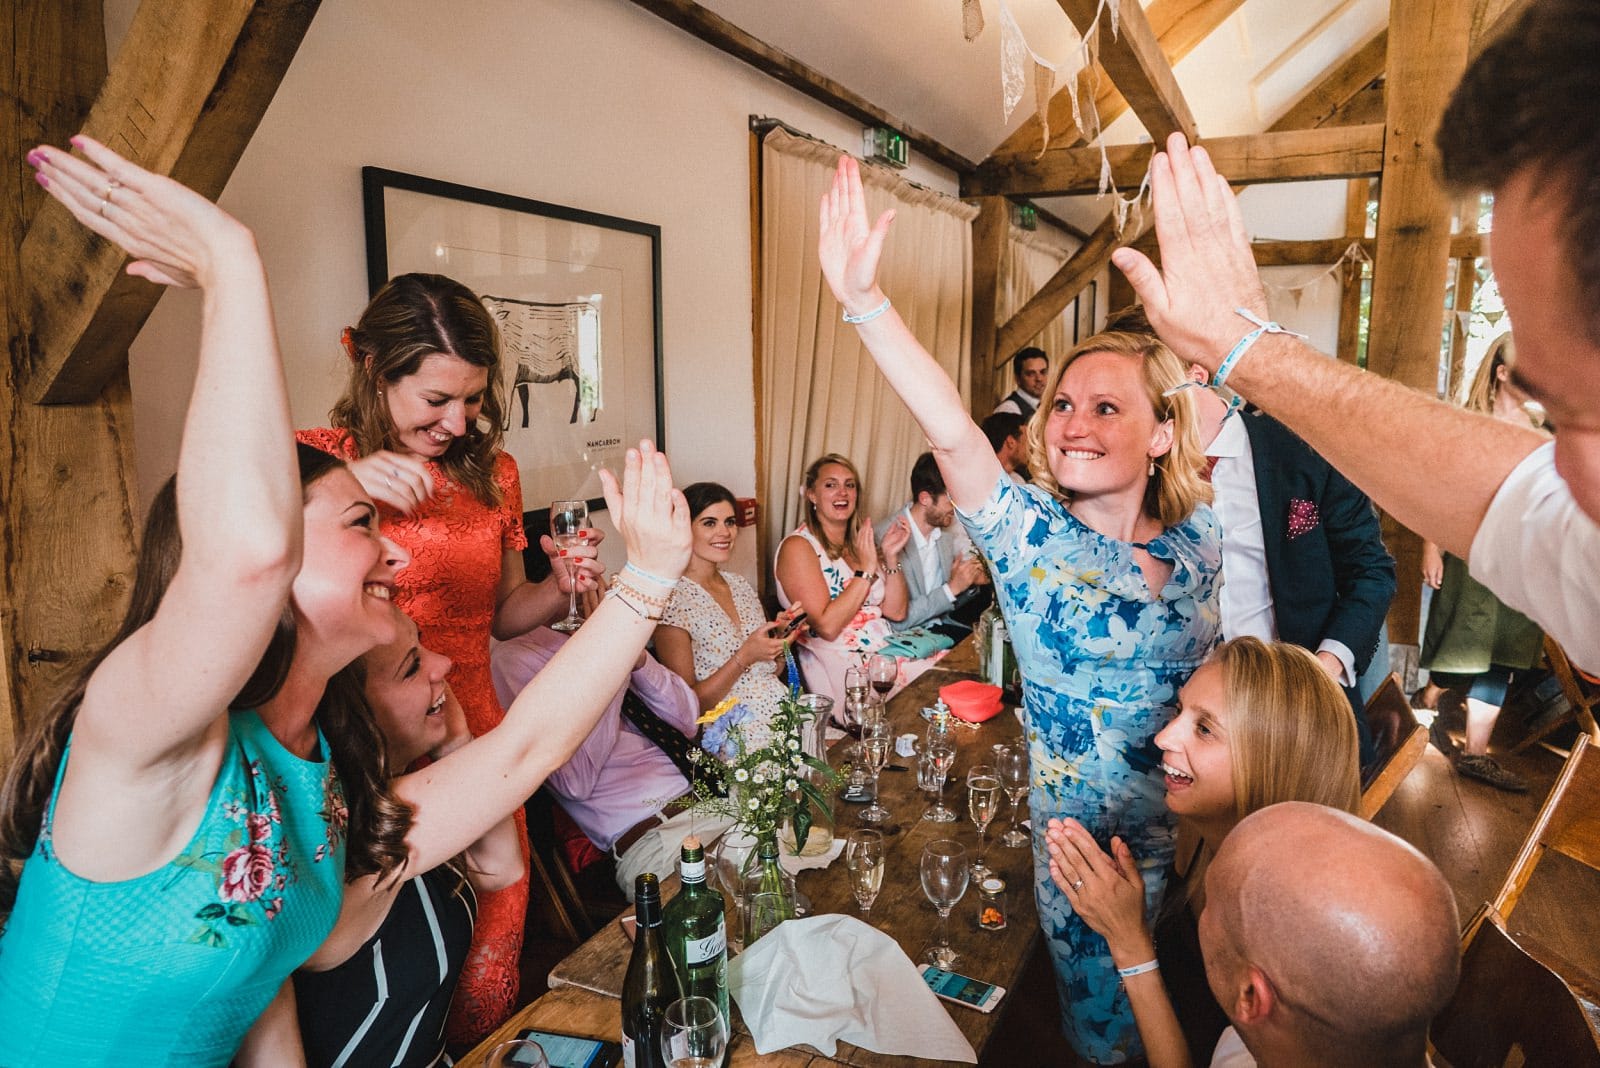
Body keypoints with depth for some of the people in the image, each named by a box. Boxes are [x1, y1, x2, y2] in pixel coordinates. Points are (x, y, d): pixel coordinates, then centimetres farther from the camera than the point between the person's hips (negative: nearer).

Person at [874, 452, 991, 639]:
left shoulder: (945, 526, 3)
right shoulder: (886, 538, -20)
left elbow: (948, 603, 13)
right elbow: (897, 620, -20)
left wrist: (970, 582, -6)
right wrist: (952, 588, -19)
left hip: (944, 624, 7)